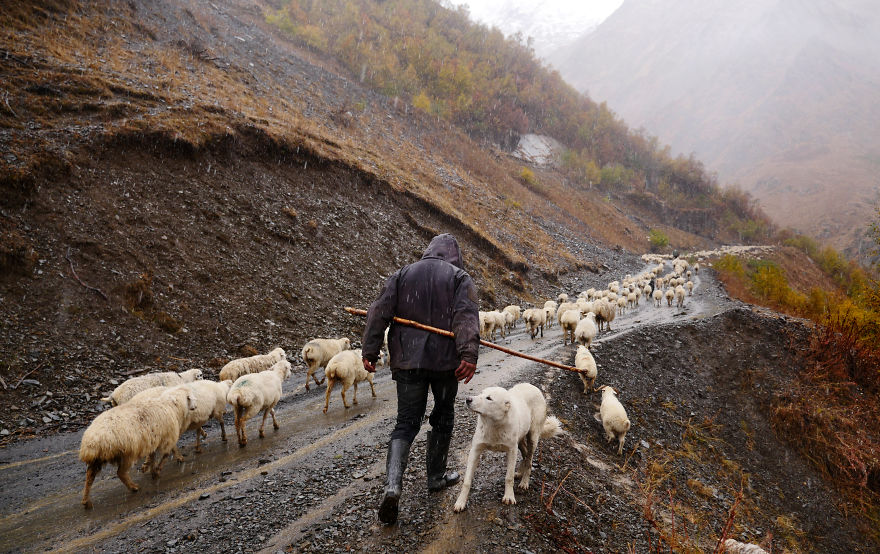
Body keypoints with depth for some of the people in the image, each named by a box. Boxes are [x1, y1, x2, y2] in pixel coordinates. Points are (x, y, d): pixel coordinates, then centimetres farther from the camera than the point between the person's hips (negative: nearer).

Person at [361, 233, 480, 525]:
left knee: (406, 422, 5)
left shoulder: (402, 274, 9)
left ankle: (392, 485, -13)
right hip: (445, 361, -2)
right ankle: (436, 477, 30)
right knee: (443, 417, 18)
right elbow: (467, 317, -15)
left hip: (407, 361, 2)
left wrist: (369, 351, 1)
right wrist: (469, 356, -23)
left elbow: (379, 313, 1)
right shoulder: (459, 277, 1)